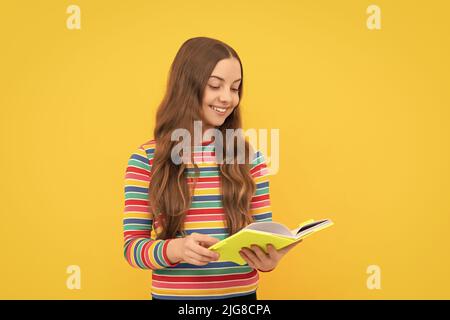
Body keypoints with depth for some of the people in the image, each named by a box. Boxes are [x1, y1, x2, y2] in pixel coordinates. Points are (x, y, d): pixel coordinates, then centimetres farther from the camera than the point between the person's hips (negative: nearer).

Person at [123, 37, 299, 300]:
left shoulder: (250, 157, 0)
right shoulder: (147, 159, -6)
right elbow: (132, 245, -6)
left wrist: (269, 258, -19)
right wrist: (174, 249, -26)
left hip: (241, 294, 2)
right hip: (173, 296, -2)